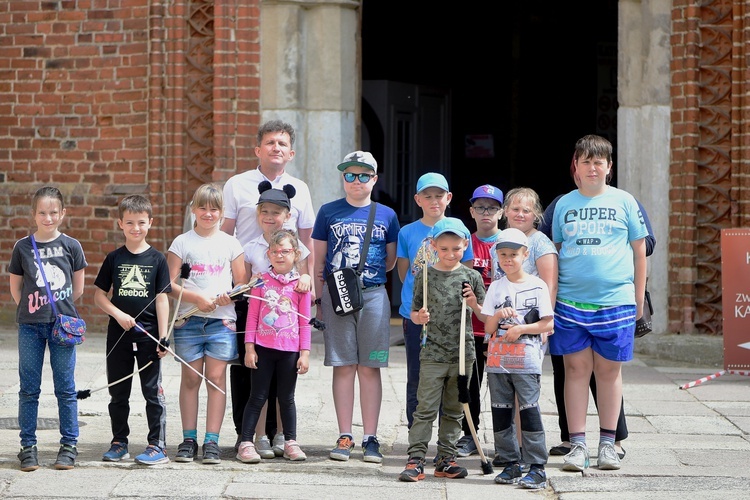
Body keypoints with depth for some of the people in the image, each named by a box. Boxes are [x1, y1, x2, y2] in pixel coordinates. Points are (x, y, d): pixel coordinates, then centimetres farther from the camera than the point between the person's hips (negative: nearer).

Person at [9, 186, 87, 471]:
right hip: (30, 326, 1)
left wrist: (59, 308, 6)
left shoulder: (71, 246, 2)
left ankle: (69, 445, 11)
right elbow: (15, 287, 9)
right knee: (29, 388, 4)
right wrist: (30, 309, 1)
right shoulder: (23, 247, 3)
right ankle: (28, 446, 11)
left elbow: (78, 289, 8)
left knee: (65, 387, 3)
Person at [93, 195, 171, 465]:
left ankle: (157, 445, 4)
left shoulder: (157, 259, -1)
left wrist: (163, 336, -6)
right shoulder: (114, 258, 4)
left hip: (148, 335, -2)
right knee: (118, 392, 10)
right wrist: (118, 314, -11)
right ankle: (119, 443, 21)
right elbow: (99, 295, 6)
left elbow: (162, 299, -1)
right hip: (118, 335, 2)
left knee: (153, 391, 0)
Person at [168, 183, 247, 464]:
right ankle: (188, 440, 7)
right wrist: (196, 298, -12)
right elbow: (168, 284, 1)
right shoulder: (182, 242, 6)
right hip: (188, 319, 0)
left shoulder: (230, 244, 10)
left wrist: (230, 297, -10)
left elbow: (241, 283, 11)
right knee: (190, 378, 1)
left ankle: (212, 442, -2)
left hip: (222, 319, 1)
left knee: (217, 377, -3)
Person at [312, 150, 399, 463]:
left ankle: (370, 438, 4)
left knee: (370, 367, 1)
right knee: (343, 366, 1)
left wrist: (363, 271, 5)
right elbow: (318, 260, 8)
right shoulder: (329, 212, 6)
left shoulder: (386, 215, 8)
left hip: (373, 295, 0)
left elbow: (391, 261, 16)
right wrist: (319, 300, 5)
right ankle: (345, 437, 5)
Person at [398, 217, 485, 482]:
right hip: (433, 353, -2)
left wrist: (474, 304, -11)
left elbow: (485, 318, 8)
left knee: (454, 410, 8)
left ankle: (446, 459, 16)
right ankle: (415, 460, -6)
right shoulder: (425, 275, 2)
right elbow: (414, 314, 9)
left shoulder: (472, 277, 4)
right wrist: (420, 317, -13)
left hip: (462, 353, 2)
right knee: (425, 409, -6)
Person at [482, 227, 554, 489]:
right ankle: (509, 464, 15)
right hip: (498, 360, 5)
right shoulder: (496, 288, 10)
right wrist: (498, 315, -12)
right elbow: (488, 328, 8)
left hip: (527, 361, -4)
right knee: (501, 411, 6)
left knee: (529, 410, -9)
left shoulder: (537, 286, 0)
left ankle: (537, 467, -8)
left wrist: (520, 329, -13)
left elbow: (548, 323, -2)